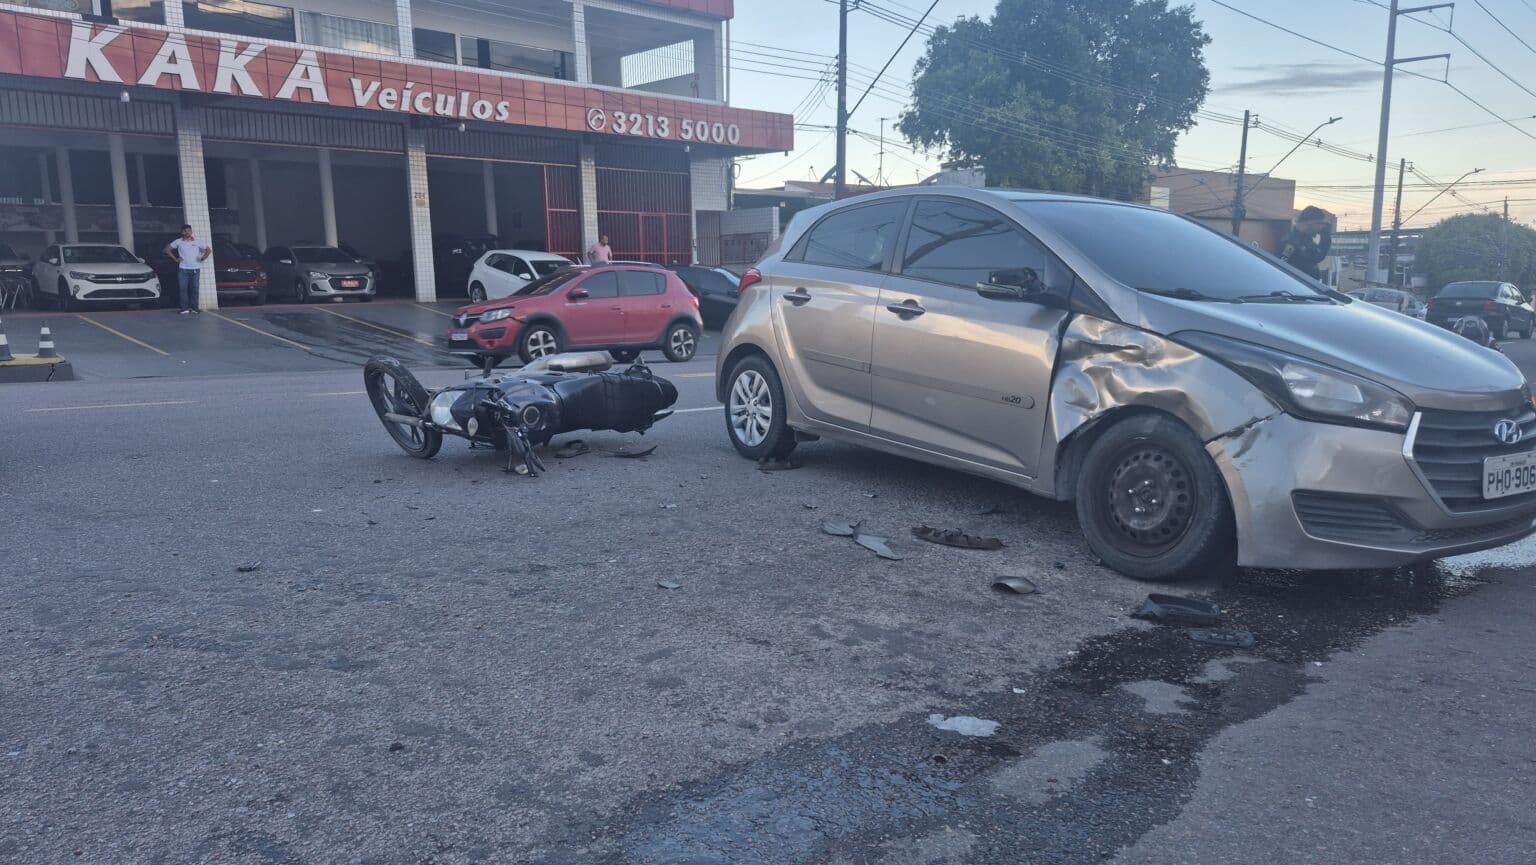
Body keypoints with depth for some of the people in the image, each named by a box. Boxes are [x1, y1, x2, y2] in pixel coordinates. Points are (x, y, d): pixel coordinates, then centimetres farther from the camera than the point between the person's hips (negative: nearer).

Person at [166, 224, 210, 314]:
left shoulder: (197, 242, 8)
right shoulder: (178, 242, 5)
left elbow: (208, 250, 17)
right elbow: (167, 249, 13)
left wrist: (202, 258, 6)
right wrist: (175, 259, 6)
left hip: (195, 269, 1)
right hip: (183, 269, 0)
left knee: (194, 289, -1)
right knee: (183, 289, -6)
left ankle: (194, 308, 5)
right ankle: (185, 309, -4)